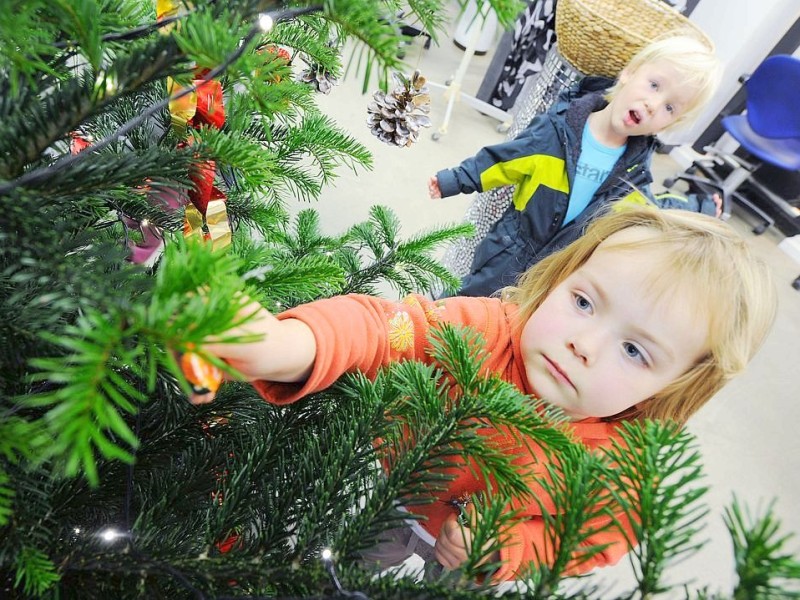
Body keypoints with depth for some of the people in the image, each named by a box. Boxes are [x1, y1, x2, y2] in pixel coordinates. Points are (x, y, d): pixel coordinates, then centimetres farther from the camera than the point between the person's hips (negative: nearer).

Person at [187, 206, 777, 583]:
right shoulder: (491, 330, -34)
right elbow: (384, 325, -46)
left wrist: (505, 551, -31)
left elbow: (590, 538, -13)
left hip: (461, 554, 1)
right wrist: (289, 345, -66)